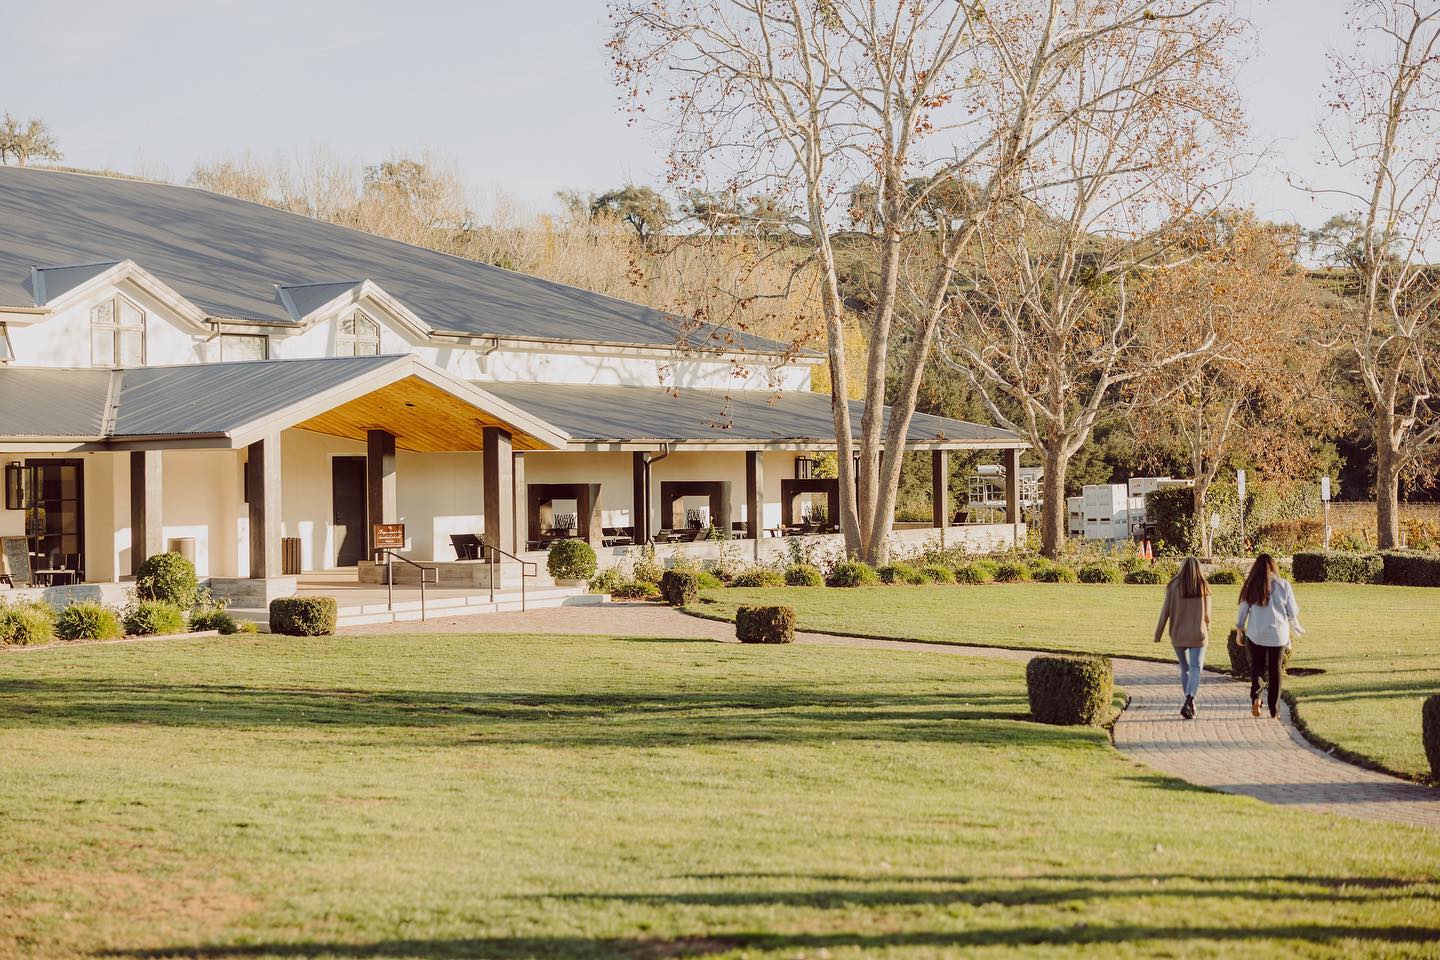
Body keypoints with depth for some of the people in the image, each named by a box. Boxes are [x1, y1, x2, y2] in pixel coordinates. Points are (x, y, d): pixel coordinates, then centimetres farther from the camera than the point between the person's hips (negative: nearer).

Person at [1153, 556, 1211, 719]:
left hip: (1178, 635, 1)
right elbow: (1207, 614, 4)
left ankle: (1190, 704, 21)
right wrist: (1207, 631, 22)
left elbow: (1165, 611, -5)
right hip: (1198, 635, -1)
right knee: (1196, 669, -4)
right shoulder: (1203, 587, -2)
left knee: (1185, 668, 17)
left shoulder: (1174, 586, -5)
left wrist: (1158, 634, 2)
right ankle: (1188, 702, -25)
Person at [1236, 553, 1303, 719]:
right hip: (1278, 634, 0)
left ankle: (1255, 697, -12)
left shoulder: (1251, 586, -1)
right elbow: (1293, 612, 2)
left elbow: (1243, 611, 2)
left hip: (1255, 635, 0)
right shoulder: (1283, 585, -2)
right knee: (1275, 670, 9)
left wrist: (1239, 631, 14)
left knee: (1257, 666, 13)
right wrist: (1295, 627, 22)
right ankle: (1274, 711, 10)